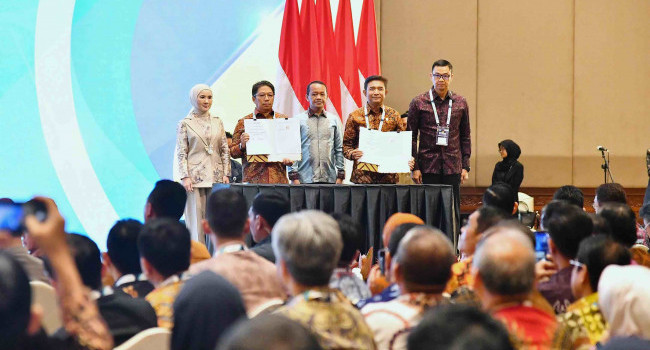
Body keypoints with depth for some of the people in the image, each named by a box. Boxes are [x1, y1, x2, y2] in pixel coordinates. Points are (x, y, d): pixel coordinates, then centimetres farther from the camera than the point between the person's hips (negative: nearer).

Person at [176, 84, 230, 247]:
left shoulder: (217, 122, 12)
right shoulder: (185, 124, 3)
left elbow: (225, 150, 13)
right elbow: (181, 153, -1)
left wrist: (226, 174, 5)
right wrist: (185, 177, -10)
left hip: (216, 177, 3)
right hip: (195, 177, -3)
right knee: (196, 217, -4)